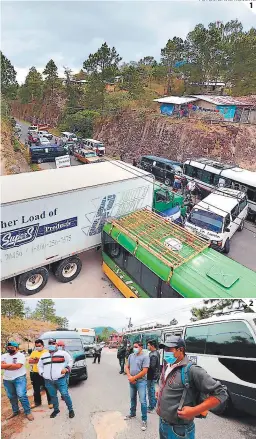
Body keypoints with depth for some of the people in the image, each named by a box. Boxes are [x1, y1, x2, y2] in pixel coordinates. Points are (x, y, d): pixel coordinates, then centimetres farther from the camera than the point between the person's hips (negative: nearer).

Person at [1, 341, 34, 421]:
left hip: (19, 378, -5)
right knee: (11, 397, 16)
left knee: (21, 395, -11)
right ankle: (15, 411, 36)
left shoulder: (20, 355, -10)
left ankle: (28, 412, 4)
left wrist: (6, 365, -12)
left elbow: (18, 366, -22)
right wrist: (13, 364, -17)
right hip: (7, 379, 6)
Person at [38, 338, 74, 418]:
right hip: (48, 381, 4)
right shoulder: (43, 356, 13)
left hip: (61, 379, -4)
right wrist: (42, 373, 9)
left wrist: (67, 368, -8)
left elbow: (70, 361, 6)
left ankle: (70, 409, 10)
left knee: (65, 394, -6)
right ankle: (56, 410, 35)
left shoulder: (63, 353, 0)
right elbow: (40, 365, 24)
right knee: (53, 396, 14)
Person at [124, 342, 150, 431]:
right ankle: (132, 413, 42)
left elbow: (144, 371, -20)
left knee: (142, 401, -2)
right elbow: (127, 367, 8)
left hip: (141, 381, -6)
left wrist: (134, 378, -16)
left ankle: (144, 420, 14)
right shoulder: (131, 356, 1)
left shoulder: (145, 356, -17)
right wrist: (129, 376, -9)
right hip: (132, 381, 6)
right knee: (132, 398, 22)